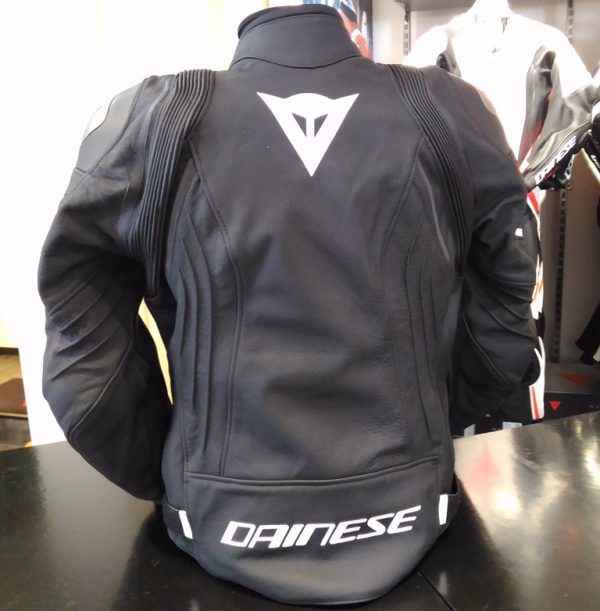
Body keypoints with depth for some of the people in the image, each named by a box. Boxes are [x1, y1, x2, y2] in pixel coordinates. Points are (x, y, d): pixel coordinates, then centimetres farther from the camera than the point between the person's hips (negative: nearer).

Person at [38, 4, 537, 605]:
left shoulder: (151, 118, -12)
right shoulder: (450, 111, -8)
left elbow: (84, 346, -8)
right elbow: (504, 319, 0)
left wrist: (161, 476, 8)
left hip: (229, 529, 0)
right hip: (407, 520, 2)